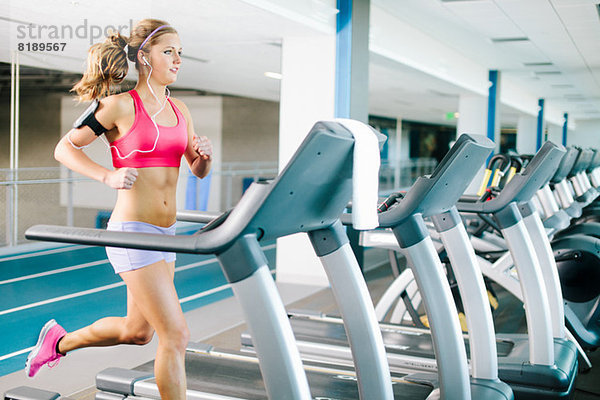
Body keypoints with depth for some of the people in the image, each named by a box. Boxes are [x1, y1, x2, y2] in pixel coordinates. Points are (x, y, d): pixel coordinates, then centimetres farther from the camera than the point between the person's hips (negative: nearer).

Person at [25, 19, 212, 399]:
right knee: (176, 334, -9)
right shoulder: (121, 105, -8)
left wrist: (205, 154, -6)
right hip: (132, 230, -8)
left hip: (164, 235, 8)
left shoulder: (179, 111, 11)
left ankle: (60, 341, 44)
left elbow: (199, 171, 16)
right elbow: (65, 147, -3)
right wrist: (108, 176, -17)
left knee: (138, 330, 21)